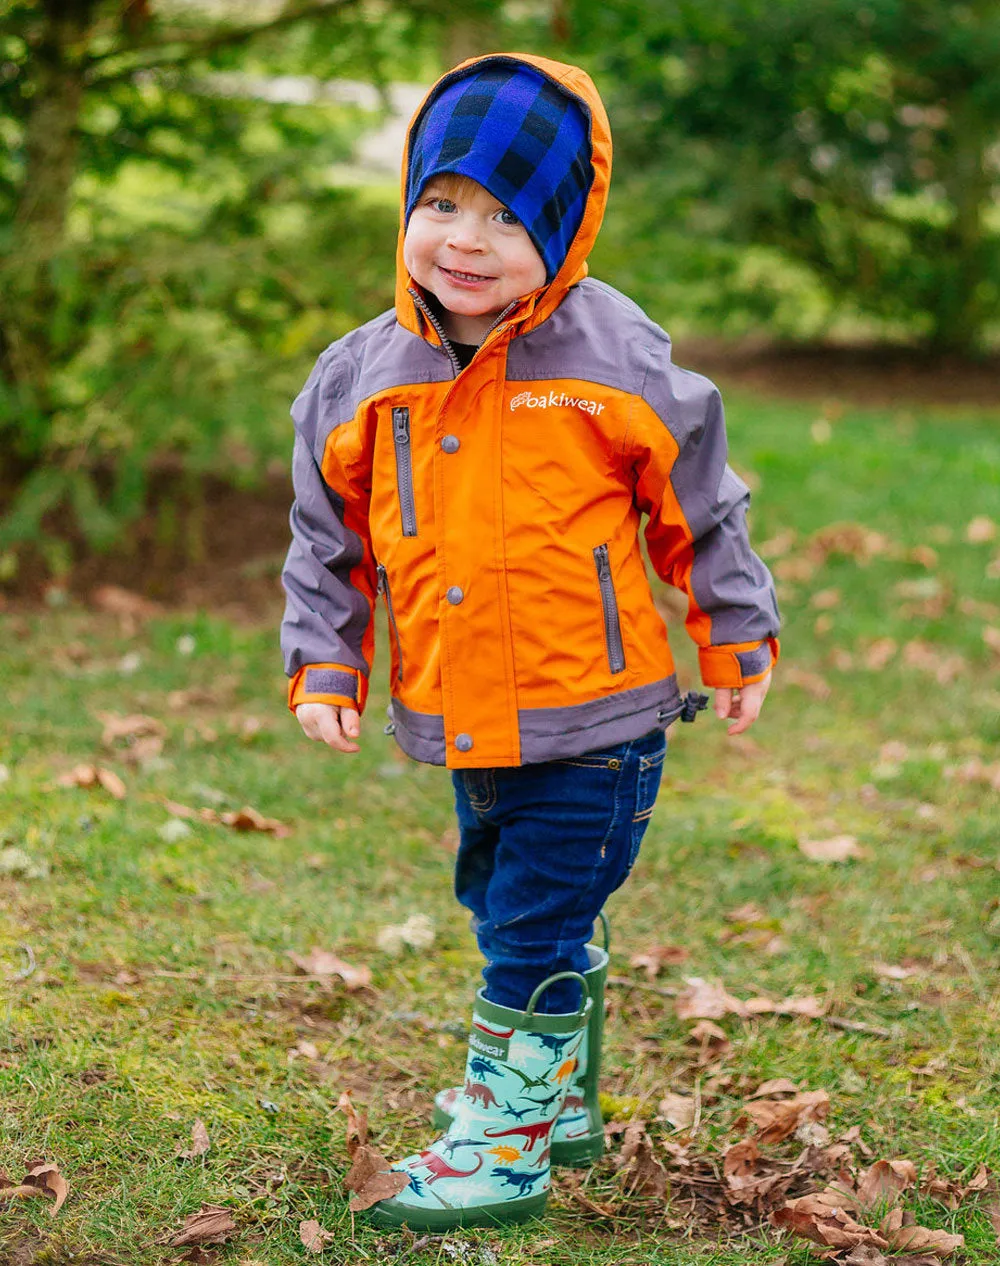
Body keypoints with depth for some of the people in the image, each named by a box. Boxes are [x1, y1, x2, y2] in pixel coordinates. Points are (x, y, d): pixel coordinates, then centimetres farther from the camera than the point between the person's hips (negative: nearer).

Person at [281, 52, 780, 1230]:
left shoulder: (615, 362, -10)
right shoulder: (357, 381, -1)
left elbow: (701, 511, 1)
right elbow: (328, 545, 11)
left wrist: (739, 645, 7)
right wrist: (325, 671, 4)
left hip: (593, 725, -5)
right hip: (461, 729, 5)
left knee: (533, 937, -2)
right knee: (511, 921, 20)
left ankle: (501, 1147, 12)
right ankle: (560, 1098, 41)